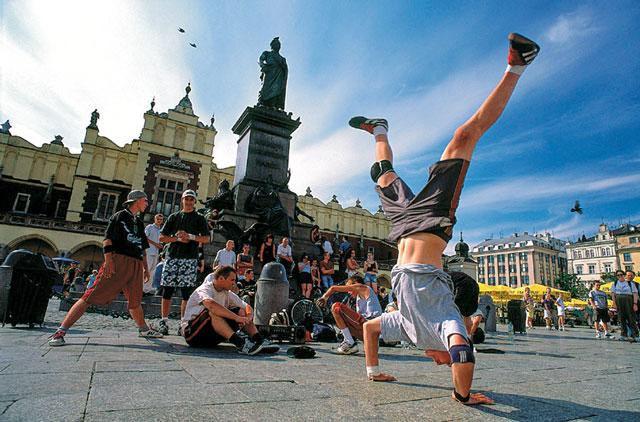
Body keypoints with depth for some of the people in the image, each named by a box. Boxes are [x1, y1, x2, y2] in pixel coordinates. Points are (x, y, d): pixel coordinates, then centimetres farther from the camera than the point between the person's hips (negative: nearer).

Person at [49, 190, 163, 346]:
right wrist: (108, 260, -17)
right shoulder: (120, 216, 4)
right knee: (92, 296, -11)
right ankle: (60, 331, -8)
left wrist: (145, 267, 23)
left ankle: (144, 329, 26)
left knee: (135, 301, 14)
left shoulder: (139, 223, 24)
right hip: (118, 261, -6)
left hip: (136, 265, 7)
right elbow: (107, 239, -6)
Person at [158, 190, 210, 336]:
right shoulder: (174, 216, 15)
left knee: (187, 293, -2)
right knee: (167, 291, 0)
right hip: (172, 257, 2)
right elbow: (162, 237, 11)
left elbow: (206, 239, 2)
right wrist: (177, 238, -5)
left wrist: (190, 237, -12)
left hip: (190, 259, -1)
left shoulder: (199, 218, 11)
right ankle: (164, 321, 8)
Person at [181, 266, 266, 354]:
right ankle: (240, 343, -47)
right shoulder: (204, 290, -16)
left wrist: (247, 319, -19)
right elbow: (211, 305, -39)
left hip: (213, 338, 7)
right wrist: (236, 317, -43)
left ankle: (259, 340, -26)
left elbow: (246, 307, 5)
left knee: (241, 311, -7)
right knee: (213, 312, -35)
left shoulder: (227, 293, 6)